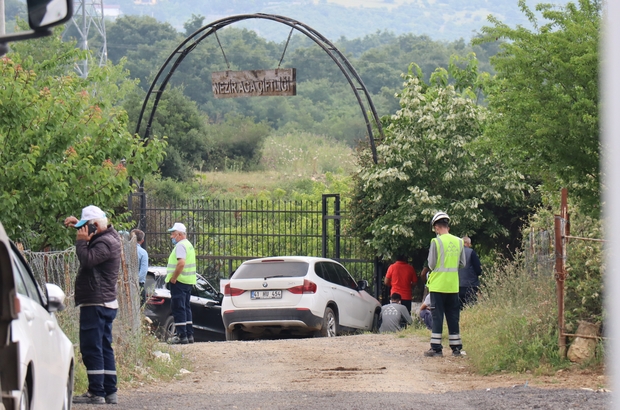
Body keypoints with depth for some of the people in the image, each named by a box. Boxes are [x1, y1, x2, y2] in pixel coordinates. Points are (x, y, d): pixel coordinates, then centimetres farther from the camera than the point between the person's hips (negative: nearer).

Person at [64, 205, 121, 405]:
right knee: (104, 347, 12)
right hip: (106, 302, 11)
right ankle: (109, 392, 13)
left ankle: (96, 393, -12)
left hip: (96, 304, -11)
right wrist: (77, 223, 16)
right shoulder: (110, 236, 14)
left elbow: (87, 259, -30)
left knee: (91, 349, -10)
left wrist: (82, 240, -16)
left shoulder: (105, 243, -17)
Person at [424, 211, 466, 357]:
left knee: (437, 316, 0)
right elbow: (462, 263, 9)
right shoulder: (459, 242, 3)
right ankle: (456, 347, 10)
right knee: (453, 316, 10)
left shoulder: (436, 242, -11)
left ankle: (436, 347, -2)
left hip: (438, 285, -4)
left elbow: (431, 265, -9)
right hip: (453, 285, 4)